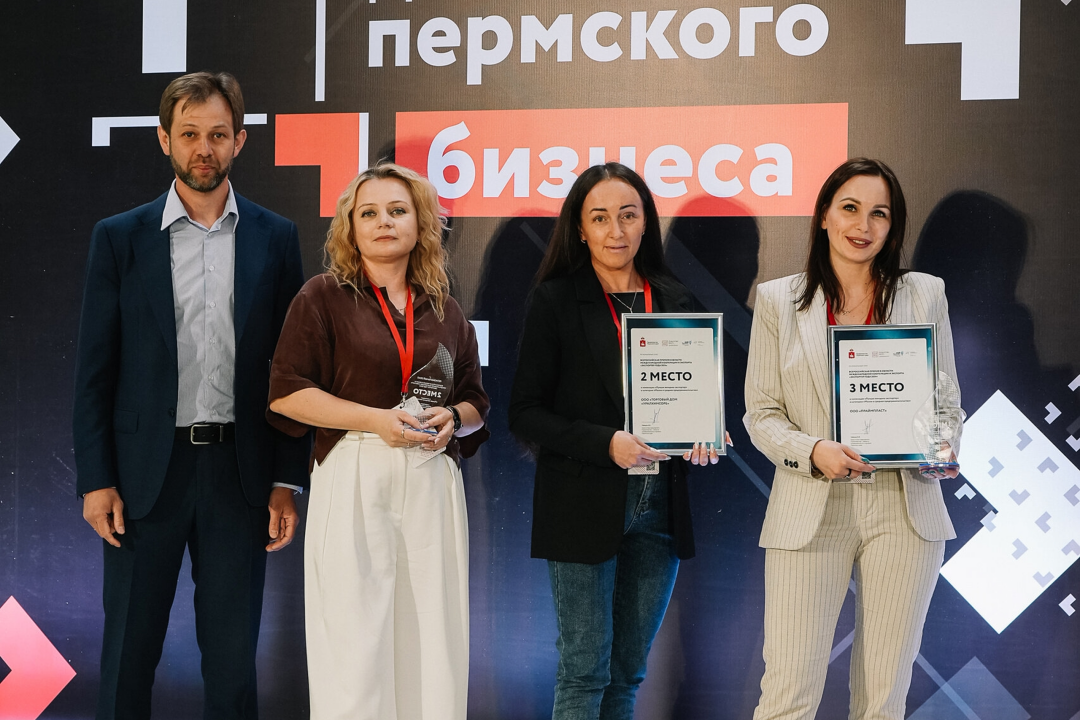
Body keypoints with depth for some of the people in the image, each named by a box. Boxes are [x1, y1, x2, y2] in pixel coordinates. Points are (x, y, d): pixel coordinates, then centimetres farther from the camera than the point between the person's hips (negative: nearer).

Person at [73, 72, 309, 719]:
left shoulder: (276, 238, 4)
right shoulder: (119, 239, 2)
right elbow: (95, 370, 2)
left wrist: (288, 480, 0)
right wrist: (96, 480, -5)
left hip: (240, 473, 1)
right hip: (146, 471, 0)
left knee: (233, 660, 8)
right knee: (129, 656, 7)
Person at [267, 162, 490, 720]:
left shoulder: (445, 311, 15)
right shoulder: (325, 297, 4)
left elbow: (475, 402, 21)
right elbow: (285, 393, -4)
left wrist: (453, 419, -3)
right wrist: (375, 419, -13)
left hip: (432, 481, 4)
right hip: (353, 479, -3)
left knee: (430, 635, 3)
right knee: (353, 638, -6)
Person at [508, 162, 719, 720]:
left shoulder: (673, 299, 9)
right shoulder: (554, 300, -3)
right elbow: (524, 413, -6)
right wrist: (606, 443, -19)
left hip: (658, 506, 4)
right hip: (584, 506, -4)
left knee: (628, 672, 12)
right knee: (584, 673, 1)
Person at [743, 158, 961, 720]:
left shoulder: (925, 294, 8)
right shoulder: (778, 300, 5)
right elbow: (760, 413, 4)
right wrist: (812, 451, -15)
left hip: (905, 510, 2)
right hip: (811, 511, -1)